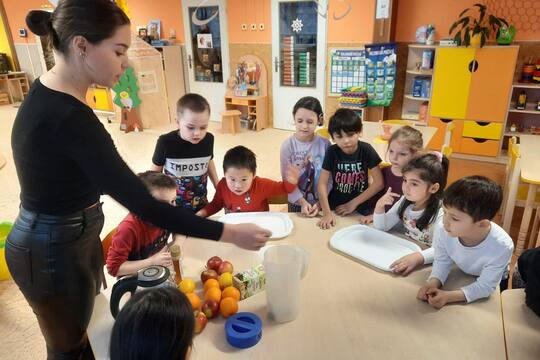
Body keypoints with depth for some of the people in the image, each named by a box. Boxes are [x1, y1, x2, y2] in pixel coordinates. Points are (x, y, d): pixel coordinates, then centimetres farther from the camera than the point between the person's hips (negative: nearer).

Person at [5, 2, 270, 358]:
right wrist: (232, 233, -31)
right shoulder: (67, 118, -33)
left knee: (83, 331, 28)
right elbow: (143, 205, -35)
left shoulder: (48, 93, -2)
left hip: (67, 239, 8)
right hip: (55, 254, -8)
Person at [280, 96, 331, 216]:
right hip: (296, 203, 0)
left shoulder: (325, 144, -10)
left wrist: (320, 202, -14)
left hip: (321, 203, 1)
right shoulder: (287, 145, -13)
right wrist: (302, 202, -19)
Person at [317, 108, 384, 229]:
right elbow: (322, 183, -11)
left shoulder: (366, 150, -9)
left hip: (361, 209, 0)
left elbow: (379, 183, -9)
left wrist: (353, 203, -11)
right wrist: (327, 213, -20)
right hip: (336, 207, 0)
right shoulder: (332, 152, -9)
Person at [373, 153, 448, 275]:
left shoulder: (440, 213, -18)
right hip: (404, 254, 5)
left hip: (425, 264, -5)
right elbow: (381, 227, 4)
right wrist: (379, 207, -13)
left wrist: (419, 257, -47)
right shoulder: (405, 201, -2)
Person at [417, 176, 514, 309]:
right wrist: (433, 282, -37)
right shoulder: (446, 231, -34)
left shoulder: (502, 247, -40)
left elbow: (485, 286, -31)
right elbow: (442, 261, -17)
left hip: (494, 281, -2)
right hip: (461, 275, 3)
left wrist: (449, 296, -44)